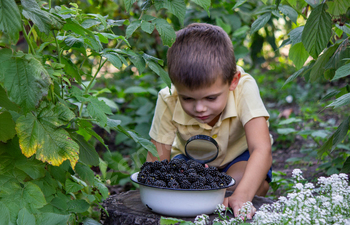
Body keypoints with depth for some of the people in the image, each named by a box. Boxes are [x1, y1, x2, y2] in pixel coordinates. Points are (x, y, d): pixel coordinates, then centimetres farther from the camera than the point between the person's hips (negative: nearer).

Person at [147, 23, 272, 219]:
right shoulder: (168, 102, -29)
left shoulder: (244, 88, -35)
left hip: (238, 157, -1)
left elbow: (262, 150, -42)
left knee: (242, 180, -34)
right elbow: (156, 163, -23)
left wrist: (242, 196, -57)